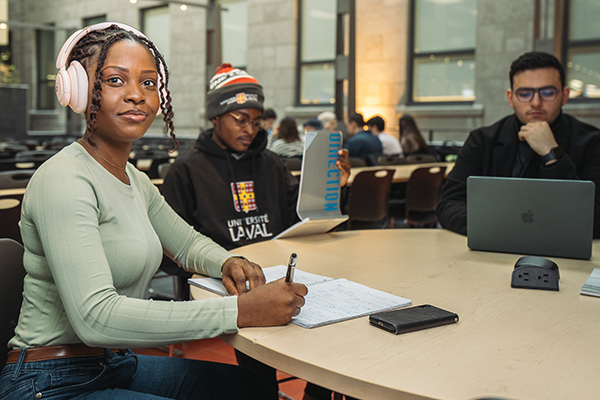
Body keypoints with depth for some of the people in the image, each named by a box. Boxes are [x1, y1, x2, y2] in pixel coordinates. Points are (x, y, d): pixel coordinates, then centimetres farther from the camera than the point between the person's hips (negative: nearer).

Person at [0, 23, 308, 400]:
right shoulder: (64, 179, -20)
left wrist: (229, 262, -3)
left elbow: (188, 242, 21)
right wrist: (240, 312, -34)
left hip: (115, 364, 8)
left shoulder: (136, 181, 7)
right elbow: (96, 317, -31)